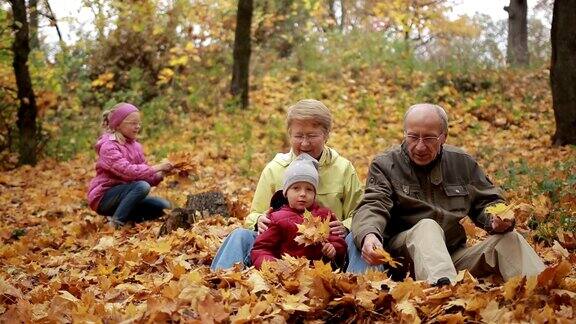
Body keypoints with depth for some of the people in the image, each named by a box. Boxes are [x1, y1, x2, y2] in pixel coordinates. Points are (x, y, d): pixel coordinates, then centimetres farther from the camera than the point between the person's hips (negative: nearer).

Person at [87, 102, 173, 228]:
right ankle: (116, 223, -21)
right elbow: (127, 171, -31)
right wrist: (156, 168, -27)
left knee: (164, 206, -5)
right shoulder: (108, 146, -17)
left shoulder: (135, 146, 9)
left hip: (122, 196, 8)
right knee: (142, 186, -32)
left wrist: (161, 174, -16)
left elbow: (146, 176, 4)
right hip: (104, 198, -8)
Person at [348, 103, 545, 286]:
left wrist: (498, 219, -6)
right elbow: (372, 207, -13)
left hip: (456, 255, 4)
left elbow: (486, 202, 19)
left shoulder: (462, 163, 13)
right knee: (427, 226, -34)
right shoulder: (385, 166, 1)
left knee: (509, 239, -15)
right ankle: (445, 288, -61)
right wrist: (369, 235, -37)